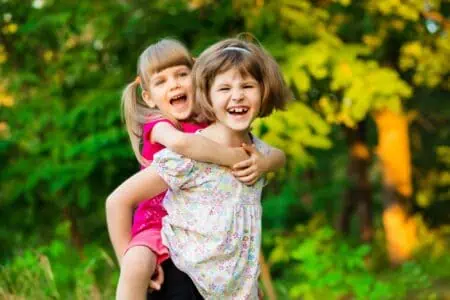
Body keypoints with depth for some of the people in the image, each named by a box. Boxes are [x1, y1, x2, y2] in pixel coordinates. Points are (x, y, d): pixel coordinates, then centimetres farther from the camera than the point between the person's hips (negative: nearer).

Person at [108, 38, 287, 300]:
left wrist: (262, 164, -24)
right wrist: (236, 158, -31)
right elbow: (180, 142, -38)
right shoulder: (158, 126, -11)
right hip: (158, 223, -5)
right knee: (136, 267, -31)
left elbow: (278, 155, -1)